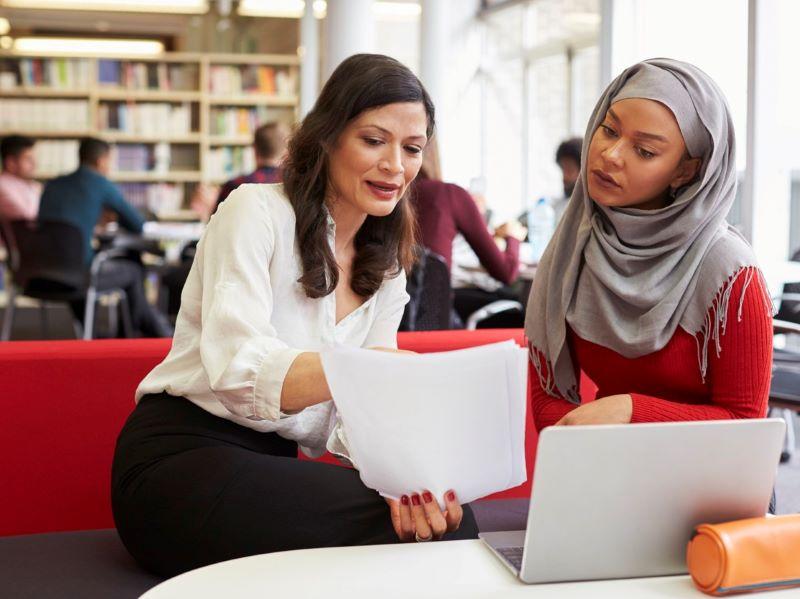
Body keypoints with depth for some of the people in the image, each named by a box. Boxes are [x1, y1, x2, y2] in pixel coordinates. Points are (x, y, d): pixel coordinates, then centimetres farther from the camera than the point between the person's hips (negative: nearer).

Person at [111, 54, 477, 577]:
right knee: (390, 526, -27)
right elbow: (238, 368, -24)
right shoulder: (256, 211, -8)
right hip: (182, 460, -5)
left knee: (439, 520, -23)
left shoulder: (386, 276, 12)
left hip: (276, 468, 6)